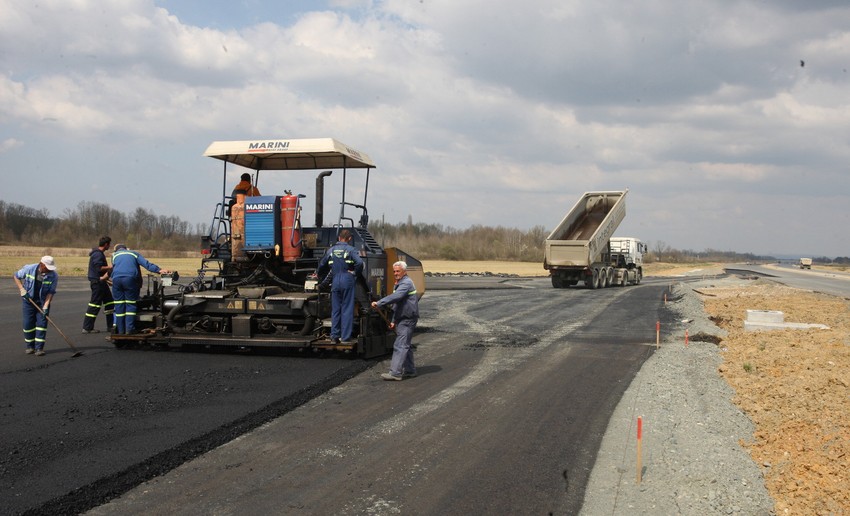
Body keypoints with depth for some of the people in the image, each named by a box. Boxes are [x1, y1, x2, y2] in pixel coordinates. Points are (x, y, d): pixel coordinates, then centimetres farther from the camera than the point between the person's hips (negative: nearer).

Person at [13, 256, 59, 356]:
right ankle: (30, 346, 17)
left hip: (43, 302, 0)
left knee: (42, 323, -7)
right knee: (28, 323, 1)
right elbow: (16, 276, 0)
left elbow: (51, 292, -14)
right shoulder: (28, 269, -17)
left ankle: (39, 348, -3)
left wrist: (45, 306, -21)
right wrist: (22, 289, -11)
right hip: (29, 300, 0)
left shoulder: (54, 275, -17)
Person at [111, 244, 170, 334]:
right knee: (130, 304, 2)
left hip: (116, 279, 2)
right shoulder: (134, 253, 22)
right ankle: (129, 329, -7)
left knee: (119, 305, 6)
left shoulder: (114, 255, 27)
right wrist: (159, 270, 0)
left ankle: (120, 330, 8)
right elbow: (146, 264, 8)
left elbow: (113, 267, 24)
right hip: (130, 279, -2)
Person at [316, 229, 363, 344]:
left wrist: (318, 274, 36)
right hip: (347, 281, -4)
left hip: (335, 281, 4)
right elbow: (359, 262, -19)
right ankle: (346, 337, -2)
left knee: (335, 309, 11)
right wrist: (356, 273, -2)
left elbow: (322, 264, 18)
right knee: (347, 309, -1)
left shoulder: (331, 250, 9)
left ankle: (334, 336, 12)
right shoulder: (350, 250, -4)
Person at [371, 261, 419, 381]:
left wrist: (379, 303, -33)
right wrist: (394, 321, 23)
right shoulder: (399, 284, 19)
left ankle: (395, 373, -15)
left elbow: (395, 297, -31)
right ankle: (409, 371, 23)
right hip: (402, 319, 11)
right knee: (406, 346, 15)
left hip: (407, 320, -11)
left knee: (400, 346, -13)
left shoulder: (406, 283, -15)